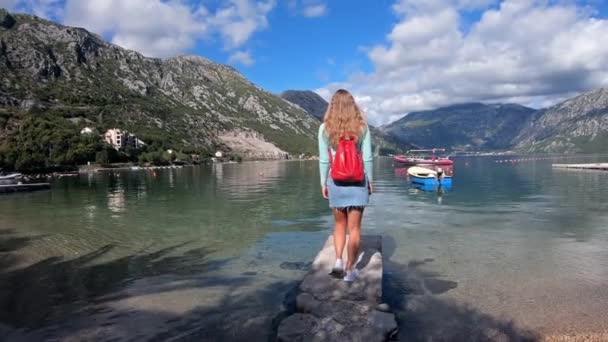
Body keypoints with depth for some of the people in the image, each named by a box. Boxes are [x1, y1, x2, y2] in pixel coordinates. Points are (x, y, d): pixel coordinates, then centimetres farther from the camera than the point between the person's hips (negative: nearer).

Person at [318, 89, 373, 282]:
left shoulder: (325, 128, -3)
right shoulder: (361, 126, -2)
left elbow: (323, 160, -2)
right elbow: (367, 158, -2)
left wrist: (323, 183, 7)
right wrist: (370, 180, 8)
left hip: (335, 182, 1)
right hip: (357, 181, 0)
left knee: (340, 224, 19)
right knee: (354, 228, 7)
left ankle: (338, 261, 8)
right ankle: (350, 269, 12)